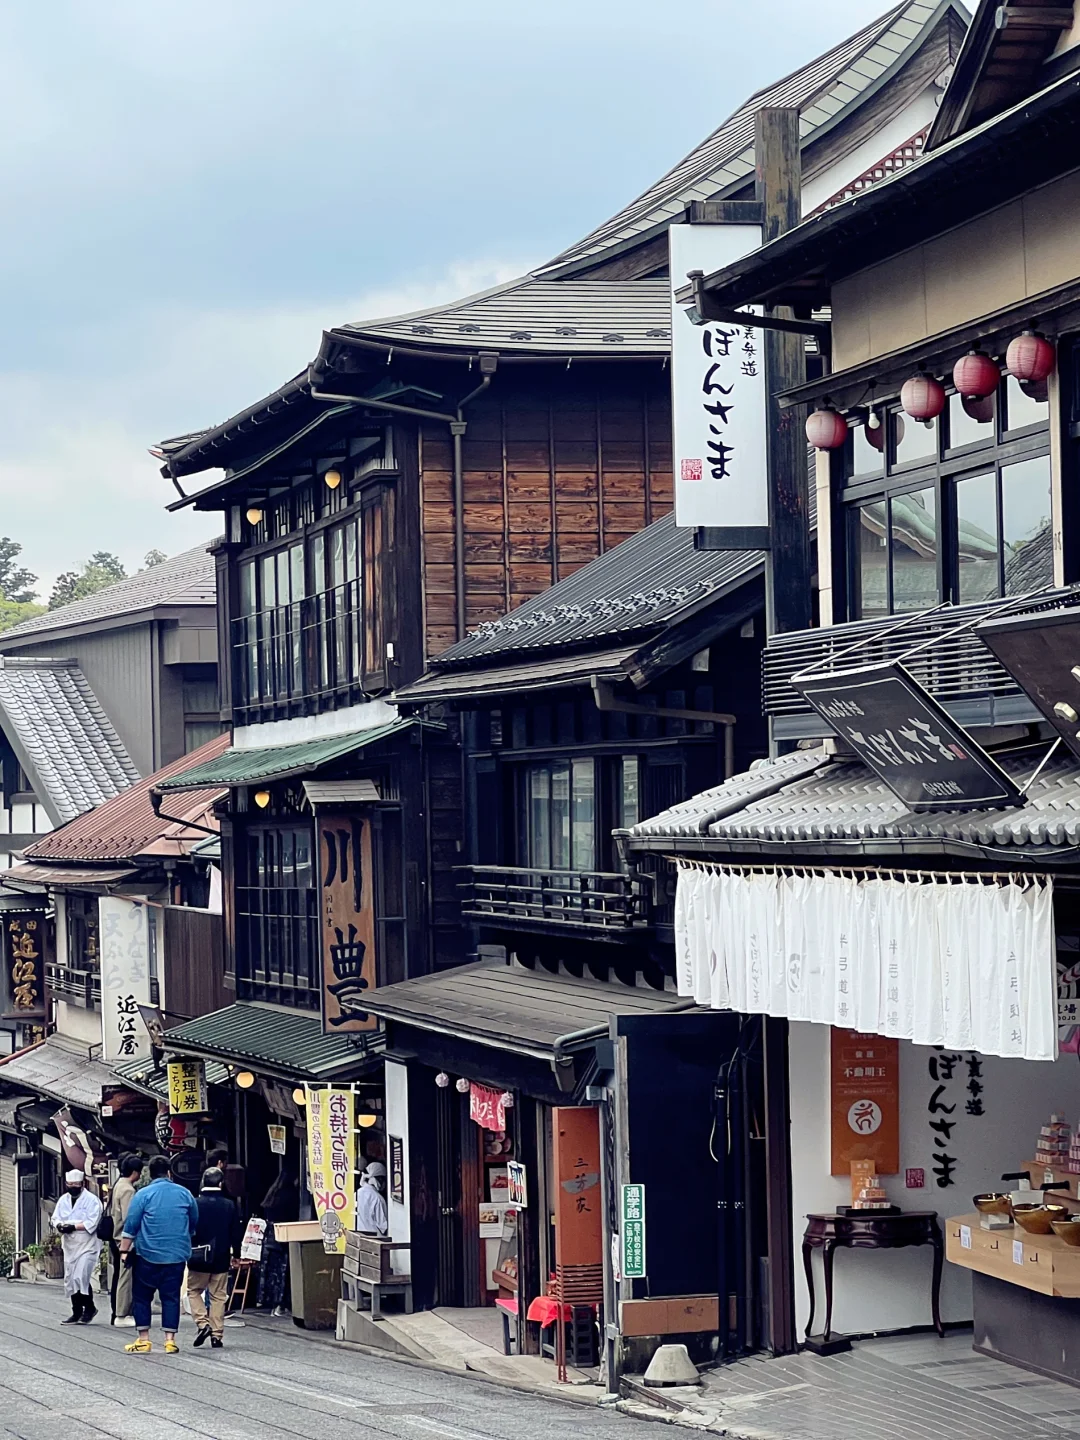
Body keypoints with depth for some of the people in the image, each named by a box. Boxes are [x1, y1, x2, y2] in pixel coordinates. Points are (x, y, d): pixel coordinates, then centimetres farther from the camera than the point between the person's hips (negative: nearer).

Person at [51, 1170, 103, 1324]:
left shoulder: (91, 1200, -8)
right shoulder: (63, 1200, 12)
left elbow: (91, 1223, -16)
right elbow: (56, 1217, 9)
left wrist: (73, 1227, -23)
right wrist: (60, 1225, -14)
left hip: (87, 1245, -7)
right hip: (69, 1245, 7)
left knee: (80, 1277, -15)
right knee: (70, 1279, 9)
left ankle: (89, 1308, 4)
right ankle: (77, 1312, 18)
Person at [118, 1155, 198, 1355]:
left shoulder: (143, 1195, -4)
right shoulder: (185, 1194, 5)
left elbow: (130, 1226, -6)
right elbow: (194, 1224, 15)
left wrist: (124, 1250, 1)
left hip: (148, 1255, -2)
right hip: (177, 1256, 2)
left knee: (141, 1297, 8)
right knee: (171, 1297, 6)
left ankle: (144, 1340, 5)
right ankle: (170, 1340, 1)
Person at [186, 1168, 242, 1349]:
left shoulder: (195, 1204, -10)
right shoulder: (229, 1206, -3)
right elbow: (236, 1233, 3)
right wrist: (235, 1254, 16)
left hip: (198, 1258, -2)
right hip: (221, 1259, 2)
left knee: (194, 1291, 15)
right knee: (218, 1296, 8)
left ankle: (202, 1323, -5)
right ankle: (217, 1335, 6)